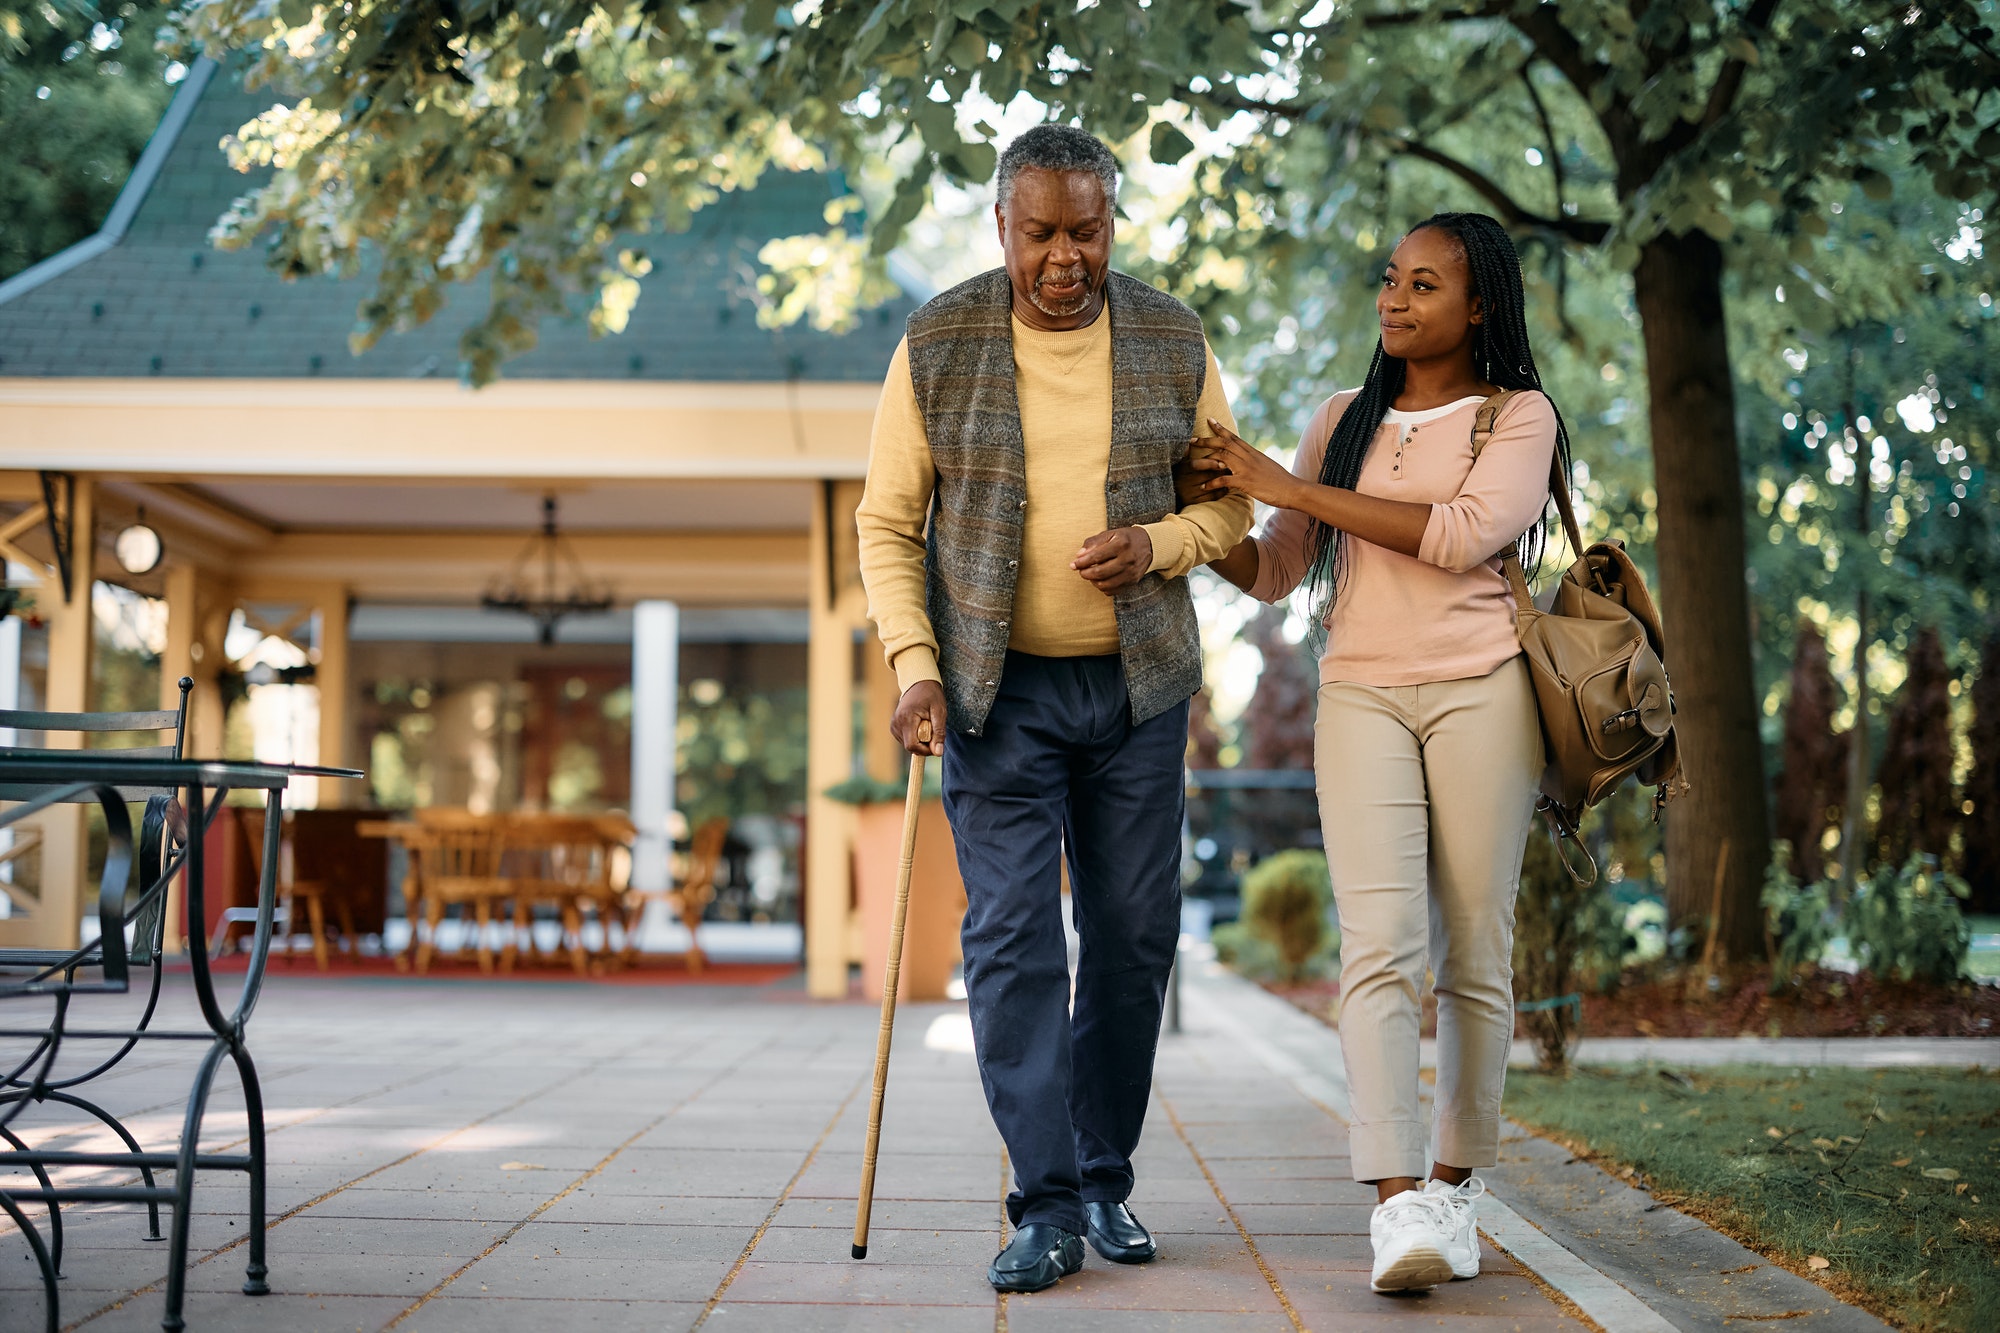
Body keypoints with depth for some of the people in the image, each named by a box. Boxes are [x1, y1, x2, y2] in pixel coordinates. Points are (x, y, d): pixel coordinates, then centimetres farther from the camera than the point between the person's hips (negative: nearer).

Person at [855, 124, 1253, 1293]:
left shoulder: (1173, 344, 1)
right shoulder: (938, 349, -4)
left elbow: (1232, 501, 8)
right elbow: (887, 526, -1)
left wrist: (1159, 544, -13)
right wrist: (915, 665, -13)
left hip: (1138, 682, 2)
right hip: (1001, 687, -2)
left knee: (1134, 934, 5)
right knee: (1013, 935, -8)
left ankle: (1105, 1179, 20)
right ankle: (1046, 1207, -4)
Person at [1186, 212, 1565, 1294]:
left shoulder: (1521, 417, 7)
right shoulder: (1343, 421, 19)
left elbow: (1463, 534, -11)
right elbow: (1272, 573, 19)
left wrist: (1291, 488, -9)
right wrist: (1207, 513, 0)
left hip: (1480, 689, -2)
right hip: (1360, 692, 2)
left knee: (1472, 953, 0)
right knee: (1379, 944, -13)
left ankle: (1455, 1182, 14)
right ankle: (1399, 1205, -20)